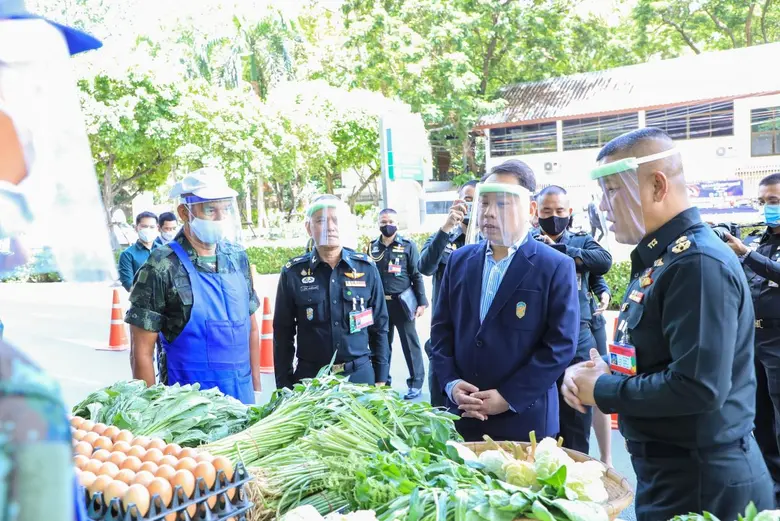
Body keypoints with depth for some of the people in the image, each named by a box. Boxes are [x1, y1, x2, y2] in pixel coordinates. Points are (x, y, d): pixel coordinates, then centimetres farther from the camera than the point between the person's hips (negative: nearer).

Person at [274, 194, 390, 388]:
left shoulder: (366, 268, -1)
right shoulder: (292, 273, -4)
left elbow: (379, 326, 5)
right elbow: (283, 333, 1)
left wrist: (381, 378, 4)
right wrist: (284, 385, 0)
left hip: (360, 374, 1)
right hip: (310, 377, -1)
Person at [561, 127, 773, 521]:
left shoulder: (699, 263, -23)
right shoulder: (660, 259, 8)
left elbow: (699, 387, -31)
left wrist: (602, 390, -18)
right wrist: (593, 372, -3)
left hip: (701, 485, -9)